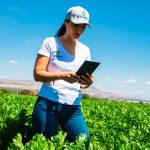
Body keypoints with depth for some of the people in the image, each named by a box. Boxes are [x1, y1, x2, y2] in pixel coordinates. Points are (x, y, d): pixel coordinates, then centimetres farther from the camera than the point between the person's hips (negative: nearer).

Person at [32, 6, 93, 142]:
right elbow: (37, 74, -8)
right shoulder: (50, 42, -2)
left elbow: (83, 83, 10)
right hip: (47, 103, -3)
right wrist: (62, 76, -25)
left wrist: (88, 82, -14)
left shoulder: (85, 50, 10)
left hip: (73, 107, 4)